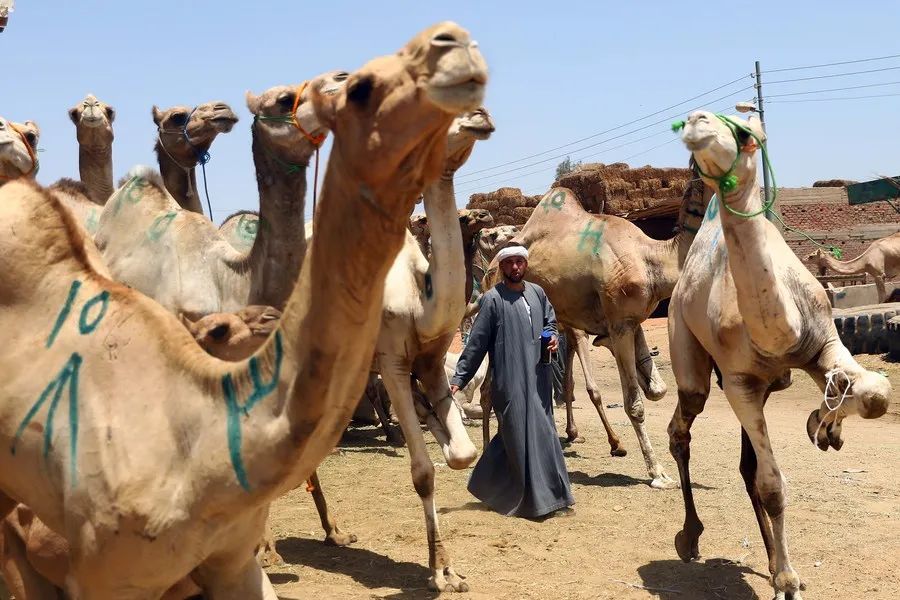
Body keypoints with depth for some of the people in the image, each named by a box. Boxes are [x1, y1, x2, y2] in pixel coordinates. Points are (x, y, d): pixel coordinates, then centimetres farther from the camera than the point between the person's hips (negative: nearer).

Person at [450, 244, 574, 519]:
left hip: (537, 379, 6)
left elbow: (550, 321, 24)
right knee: (524, 435, -4)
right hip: (509, 381, -6)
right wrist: (458, 378, -9)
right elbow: (476, 341, -6)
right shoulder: (493, 299, -7)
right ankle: (543, 499, 3)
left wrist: (553, 336, 1)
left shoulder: (537, 293, 9)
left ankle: (488, 485, 30)